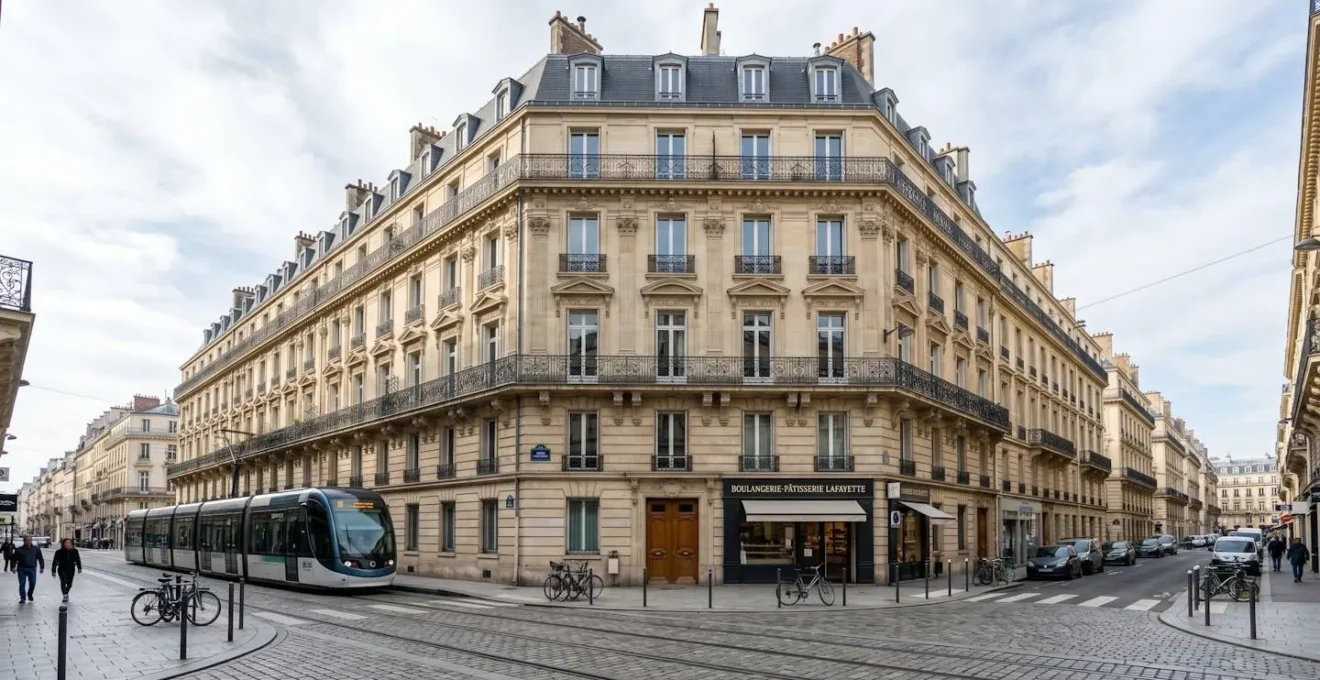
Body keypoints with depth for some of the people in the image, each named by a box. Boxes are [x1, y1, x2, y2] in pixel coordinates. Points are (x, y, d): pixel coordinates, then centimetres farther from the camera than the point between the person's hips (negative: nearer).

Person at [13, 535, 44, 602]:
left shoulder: (36, 549, 5)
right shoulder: (19, 549, 2)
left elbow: (40, 559, 10)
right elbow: (14, 559, 5)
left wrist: (42, 567, 6)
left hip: (32, 569, 0)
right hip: (22, 569, 0)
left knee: (32, 583, -3)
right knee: (22, 584, 0)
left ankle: (30, 595, 23)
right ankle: (22, 598, 9)